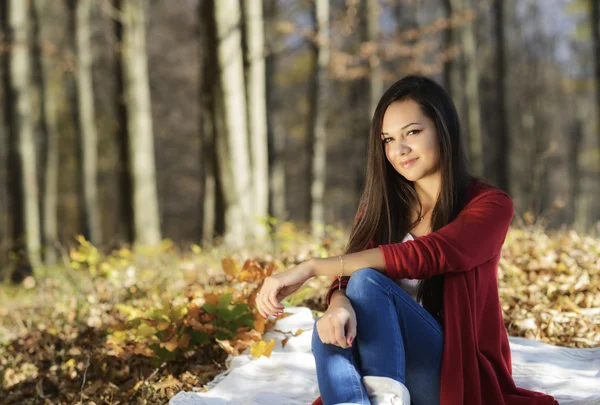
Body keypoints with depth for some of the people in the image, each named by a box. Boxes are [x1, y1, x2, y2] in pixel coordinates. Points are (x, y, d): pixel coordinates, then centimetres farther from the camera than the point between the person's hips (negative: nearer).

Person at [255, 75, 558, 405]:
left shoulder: (490, 205, -5)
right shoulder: (379, 205, 9)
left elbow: (423, 256, -23)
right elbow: (345, 279, -5)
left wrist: (312, 267, -27)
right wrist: (338, 305, -31)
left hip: (458, 376, -4)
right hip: (383, 369, 4)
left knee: (367, 282, -28)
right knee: (330, 331, -31)